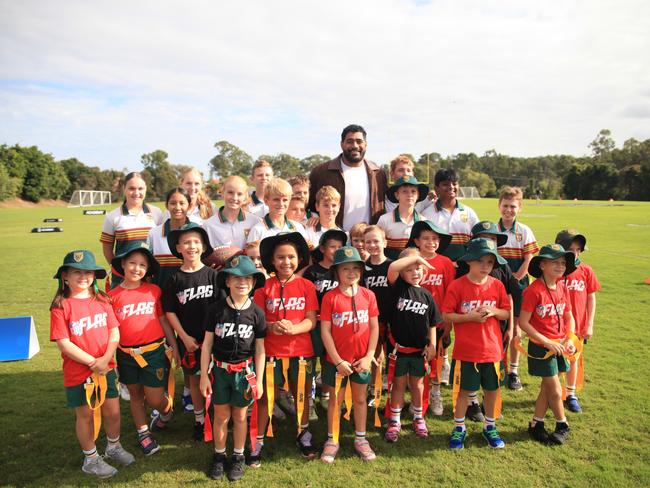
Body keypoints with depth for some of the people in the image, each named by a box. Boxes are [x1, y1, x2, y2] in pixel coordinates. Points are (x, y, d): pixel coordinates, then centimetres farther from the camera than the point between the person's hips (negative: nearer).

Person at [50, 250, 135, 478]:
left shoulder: (102, 300, 0)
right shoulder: (61, 306, -12)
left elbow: (114, 332, -2)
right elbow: (64, 343, -16)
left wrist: (105, 359, -16)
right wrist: (92, 362, -17)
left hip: (106, 369, 4)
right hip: (78, 373, -3)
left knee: (112, 411, 13)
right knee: (85, 416, 12)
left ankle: (114, 447, 39)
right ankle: (91, 459, 32)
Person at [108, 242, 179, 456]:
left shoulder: (154, 290, -3)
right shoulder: (113, 296, -3)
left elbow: (164, 320, 3)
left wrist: (174, 346, 4)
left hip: (154, 352, -1)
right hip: (127, 355, 1)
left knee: (155, 399, 2)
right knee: (135, 395, 17)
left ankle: (166, 411, 36)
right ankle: (143, 433, 36)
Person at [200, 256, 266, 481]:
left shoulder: (256, 313, -8)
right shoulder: (216, 309, -9)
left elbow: (260, 350, -2)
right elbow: (207, 344, -3)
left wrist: (258, 380, -1)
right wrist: (204, 375, -3)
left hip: (245, 371, 0)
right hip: (220, 369, 0)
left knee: (240, 416, 13)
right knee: (221, 416, 12)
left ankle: (238, 457, 33)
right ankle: (219, 455, 33)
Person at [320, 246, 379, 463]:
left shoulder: (368, 295, -4)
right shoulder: (330, 297, -12)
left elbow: (374, 327, 1)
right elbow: (325, 331, -11)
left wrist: (369, 356, -6)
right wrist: (338, 361, -12)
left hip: (362, 360, 2)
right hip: (337, 361, -2)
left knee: (360, 399, 17)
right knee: (336, 400, 13)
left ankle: (360, 439, 33)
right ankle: (332, 440, 28)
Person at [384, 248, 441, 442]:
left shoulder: (426, 295, 0)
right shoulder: (398, 288, -7)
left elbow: (432, 323, 5)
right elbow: (392, 267, -27)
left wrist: (432, 345, -1)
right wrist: (415, 257, -22)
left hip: (419, 348, 2)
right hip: (398, 347, -2)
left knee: (417, 384, 17)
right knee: (398, 384, 9)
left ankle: (418, 418, 34)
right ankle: (395, 421, 23)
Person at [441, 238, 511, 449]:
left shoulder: (497, 285, -1)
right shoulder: (457, 286, -11)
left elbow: (507, 313, 6)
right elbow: (446, 315, -10)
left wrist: (494, 311, -15)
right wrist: (470, 316, -21)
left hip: (491, 349, 3)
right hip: (465, 350, -3)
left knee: (492, 389, 15)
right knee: (464, 389, 9)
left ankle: (490, 426, 36)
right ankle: (459, 428, 28)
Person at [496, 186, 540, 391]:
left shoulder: (525, 231, 0)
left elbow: (528, 261, -3)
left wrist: (514, 279, -10)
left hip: (518, 284, 1)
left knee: (515, 327, 8)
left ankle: (513, 371, 19)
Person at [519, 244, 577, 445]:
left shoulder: (563, 288, 2)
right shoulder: (534, 290, -19)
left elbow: (569, 317, 10)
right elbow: (523, 322, -19)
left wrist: (569, 339, -6)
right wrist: (547, 342, -19)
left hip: (559, 345, 6)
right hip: (540, 347, -6)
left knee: (547, 387, 15)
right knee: (555, 391, 4)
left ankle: (536, 424, 30)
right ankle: (562, 425, 28)